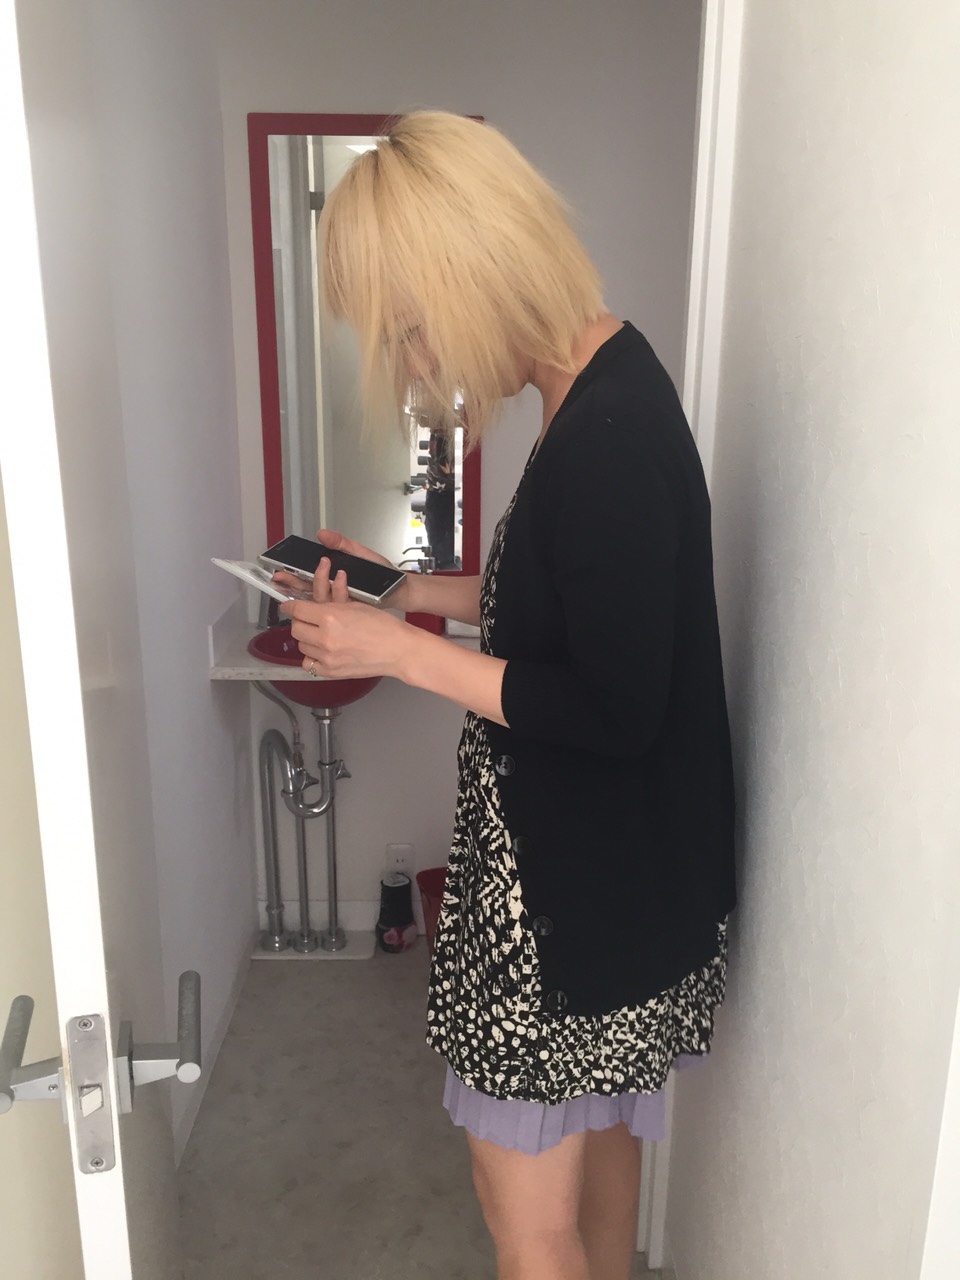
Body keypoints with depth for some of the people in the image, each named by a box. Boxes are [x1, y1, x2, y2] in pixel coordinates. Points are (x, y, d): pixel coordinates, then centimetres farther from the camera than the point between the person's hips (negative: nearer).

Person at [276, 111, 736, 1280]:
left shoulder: (608, 435, -27)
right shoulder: (604, 384, 3)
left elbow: (615, 711, -25)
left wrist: (397, 651, -20)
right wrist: (414, 591, 6)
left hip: (580, 879, -9)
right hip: (593, 854, 9)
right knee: (597, 1130, 28)